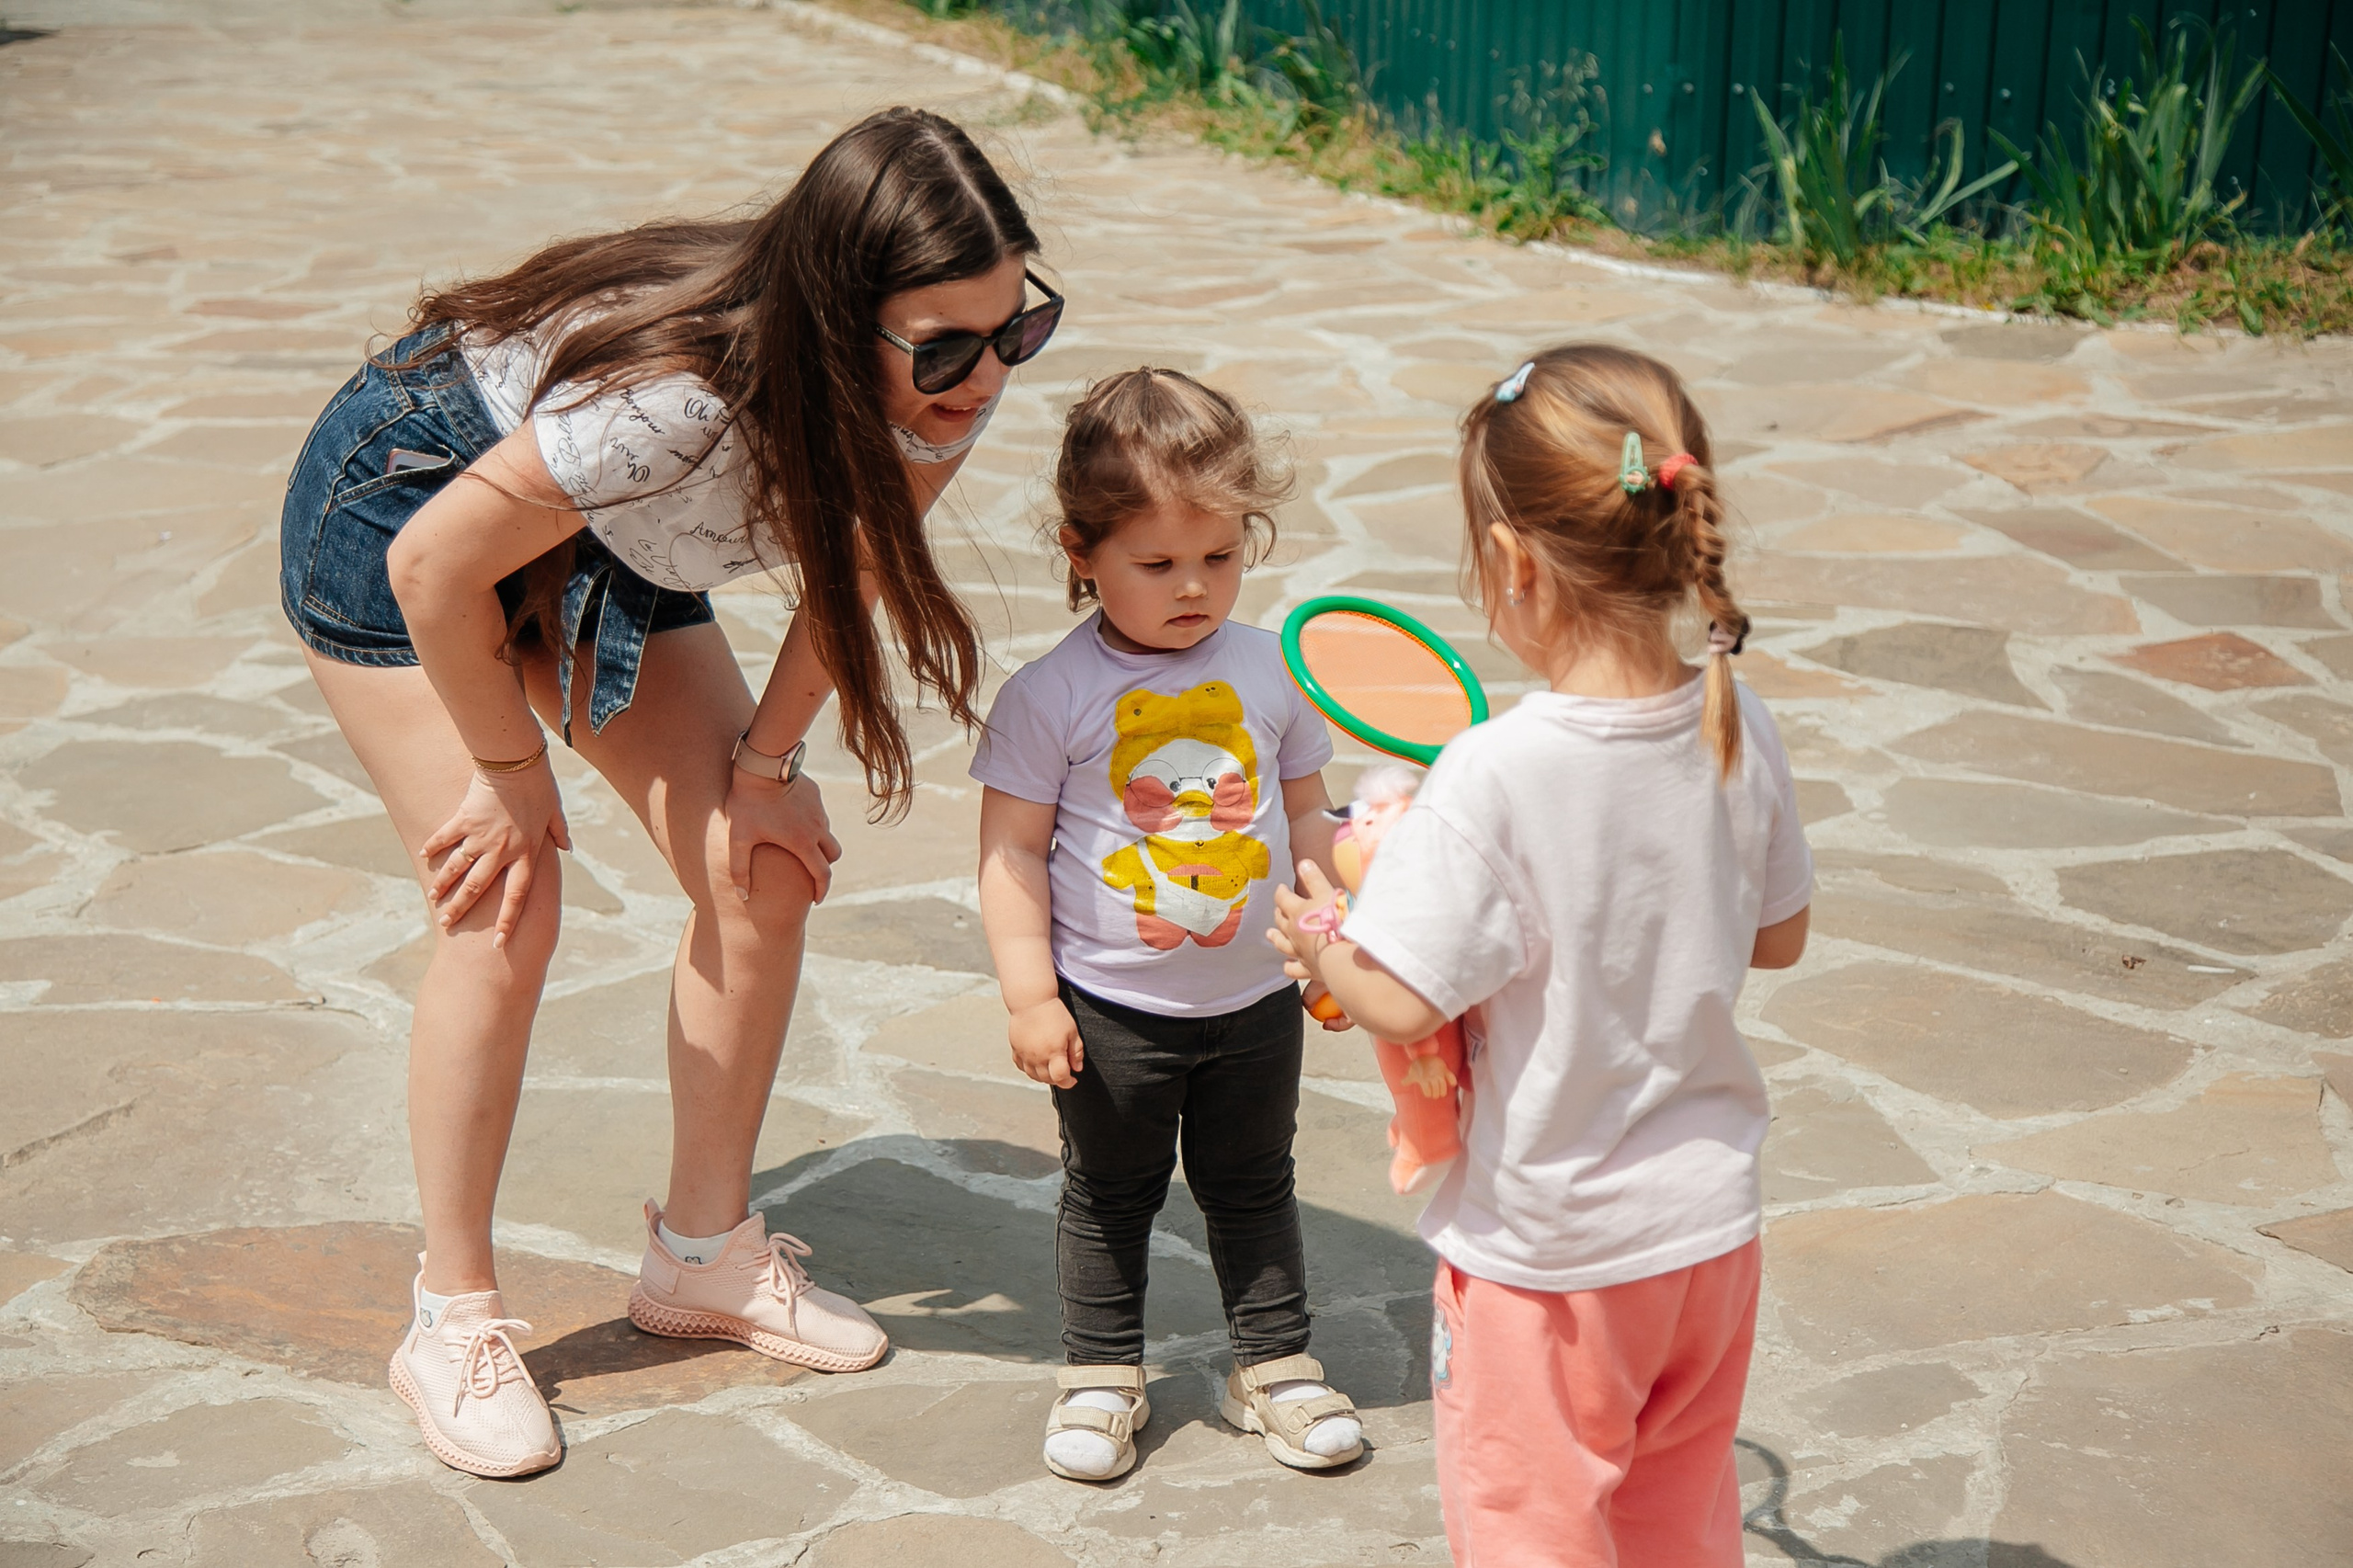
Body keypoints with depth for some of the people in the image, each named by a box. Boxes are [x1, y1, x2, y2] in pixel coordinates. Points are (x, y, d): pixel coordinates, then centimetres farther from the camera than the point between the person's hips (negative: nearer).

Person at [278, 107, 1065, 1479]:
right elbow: (435, 565, -30)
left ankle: (708, 1253, 15)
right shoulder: (679, 396, -43)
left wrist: (766, 766, -6)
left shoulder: (943, 389, -24)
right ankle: (455, 1318, 4)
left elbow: (856, 569, -5)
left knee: (766, 872, -2)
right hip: (402, 515, -6)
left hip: (605, 544, 7)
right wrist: (516, 776, -17)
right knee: (509, 913, -14)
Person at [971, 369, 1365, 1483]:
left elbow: (1305, 815, 10)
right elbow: (1011, 849, -11)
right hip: (1109, 1009, -3)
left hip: (1253, 1002, 3)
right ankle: (1101, 1376, 28)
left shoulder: (1272, 671, -2)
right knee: (1108, 1197, 13)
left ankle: (1276, 1366, 31)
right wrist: (1030, 993, -14)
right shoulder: (1051, 696, -13)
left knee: (1253, 1190, 16)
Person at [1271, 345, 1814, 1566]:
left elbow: (1401, 1003, -22)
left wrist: (1318, 946, -2)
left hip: (1549, 1247, -6)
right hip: (1713, 1225, 6)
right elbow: (1778, 937, 5)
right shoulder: (1740, 733, -9)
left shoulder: (1494, 775, -27)